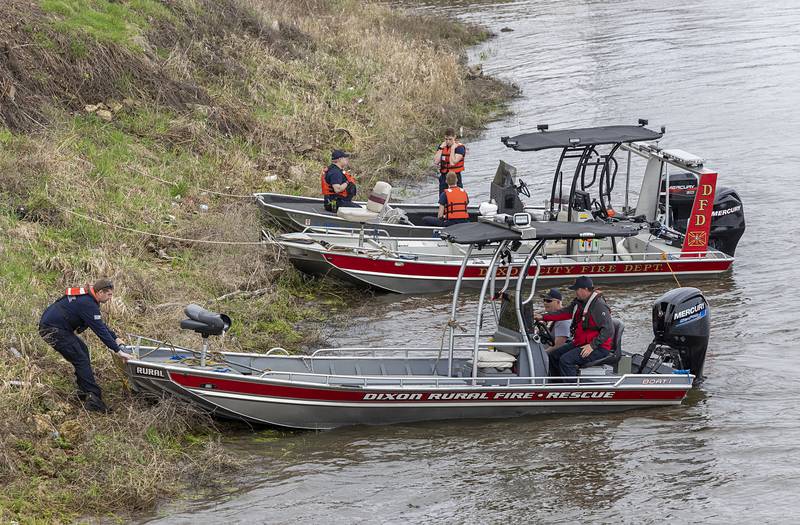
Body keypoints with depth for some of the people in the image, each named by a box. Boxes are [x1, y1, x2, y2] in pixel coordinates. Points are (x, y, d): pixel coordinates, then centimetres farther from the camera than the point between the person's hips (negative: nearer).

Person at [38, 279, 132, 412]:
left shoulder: (86, 298, 12)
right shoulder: (87, 304, -20)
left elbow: (101, 324, 24)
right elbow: (100, 330, -21)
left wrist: (115, 338, 24)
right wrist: (118, 350, -19)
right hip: (53, 330, -11)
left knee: (82, 349, 18)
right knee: (81, 360, -11)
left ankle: (84, 392, 19)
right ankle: (93, 398, -15)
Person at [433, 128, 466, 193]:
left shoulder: (460, 147, -11)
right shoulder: (442, 146, 6)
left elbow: (452, 163, -22)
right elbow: (436, 162, -5)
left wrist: (452, 148, -18)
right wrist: (441, 148, -8)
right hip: (443, 178, 5)